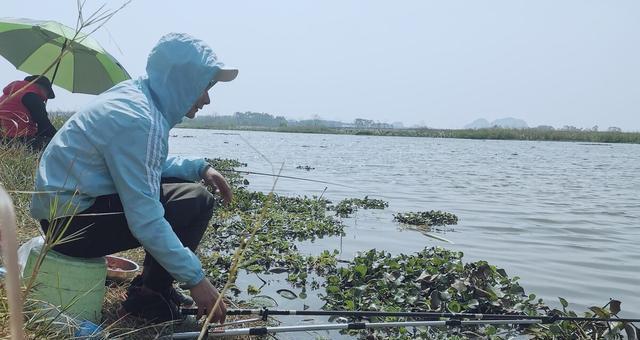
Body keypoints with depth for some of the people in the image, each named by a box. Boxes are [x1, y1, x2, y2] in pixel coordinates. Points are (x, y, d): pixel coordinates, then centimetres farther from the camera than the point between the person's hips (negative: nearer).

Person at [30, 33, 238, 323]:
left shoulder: (133, 94, 3)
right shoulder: (138, 121, -26)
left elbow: (147, 165, 17)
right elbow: (145, 221, -28)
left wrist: (200, 168, 2)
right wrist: (195, 279, -22)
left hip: (72, 203, 10)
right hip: (70, 221, -10)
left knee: (187, 184, 10)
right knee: (196, 202, -17)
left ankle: (152, 285, 15)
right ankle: (148, 297, 1)